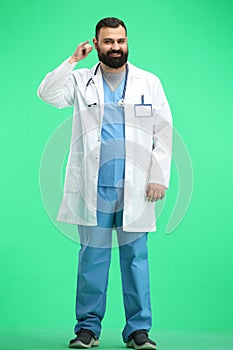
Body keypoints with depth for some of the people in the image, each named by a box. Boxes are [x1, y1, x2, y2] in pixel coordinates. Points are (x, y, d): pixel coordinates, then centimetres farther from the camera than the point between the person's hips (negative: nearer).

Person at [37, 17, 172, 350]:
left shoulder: (149, 82, 10)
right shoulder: (81, 81, 9)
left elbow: (164, 133, 6)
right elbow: (48, 94, -8)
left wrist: (159, 177, -2)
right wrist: (72, 61, -13)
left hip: (135, 187, 0)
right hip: (93, 187, 0)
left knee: (136, 256, 3)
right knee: (92, 256, 3)